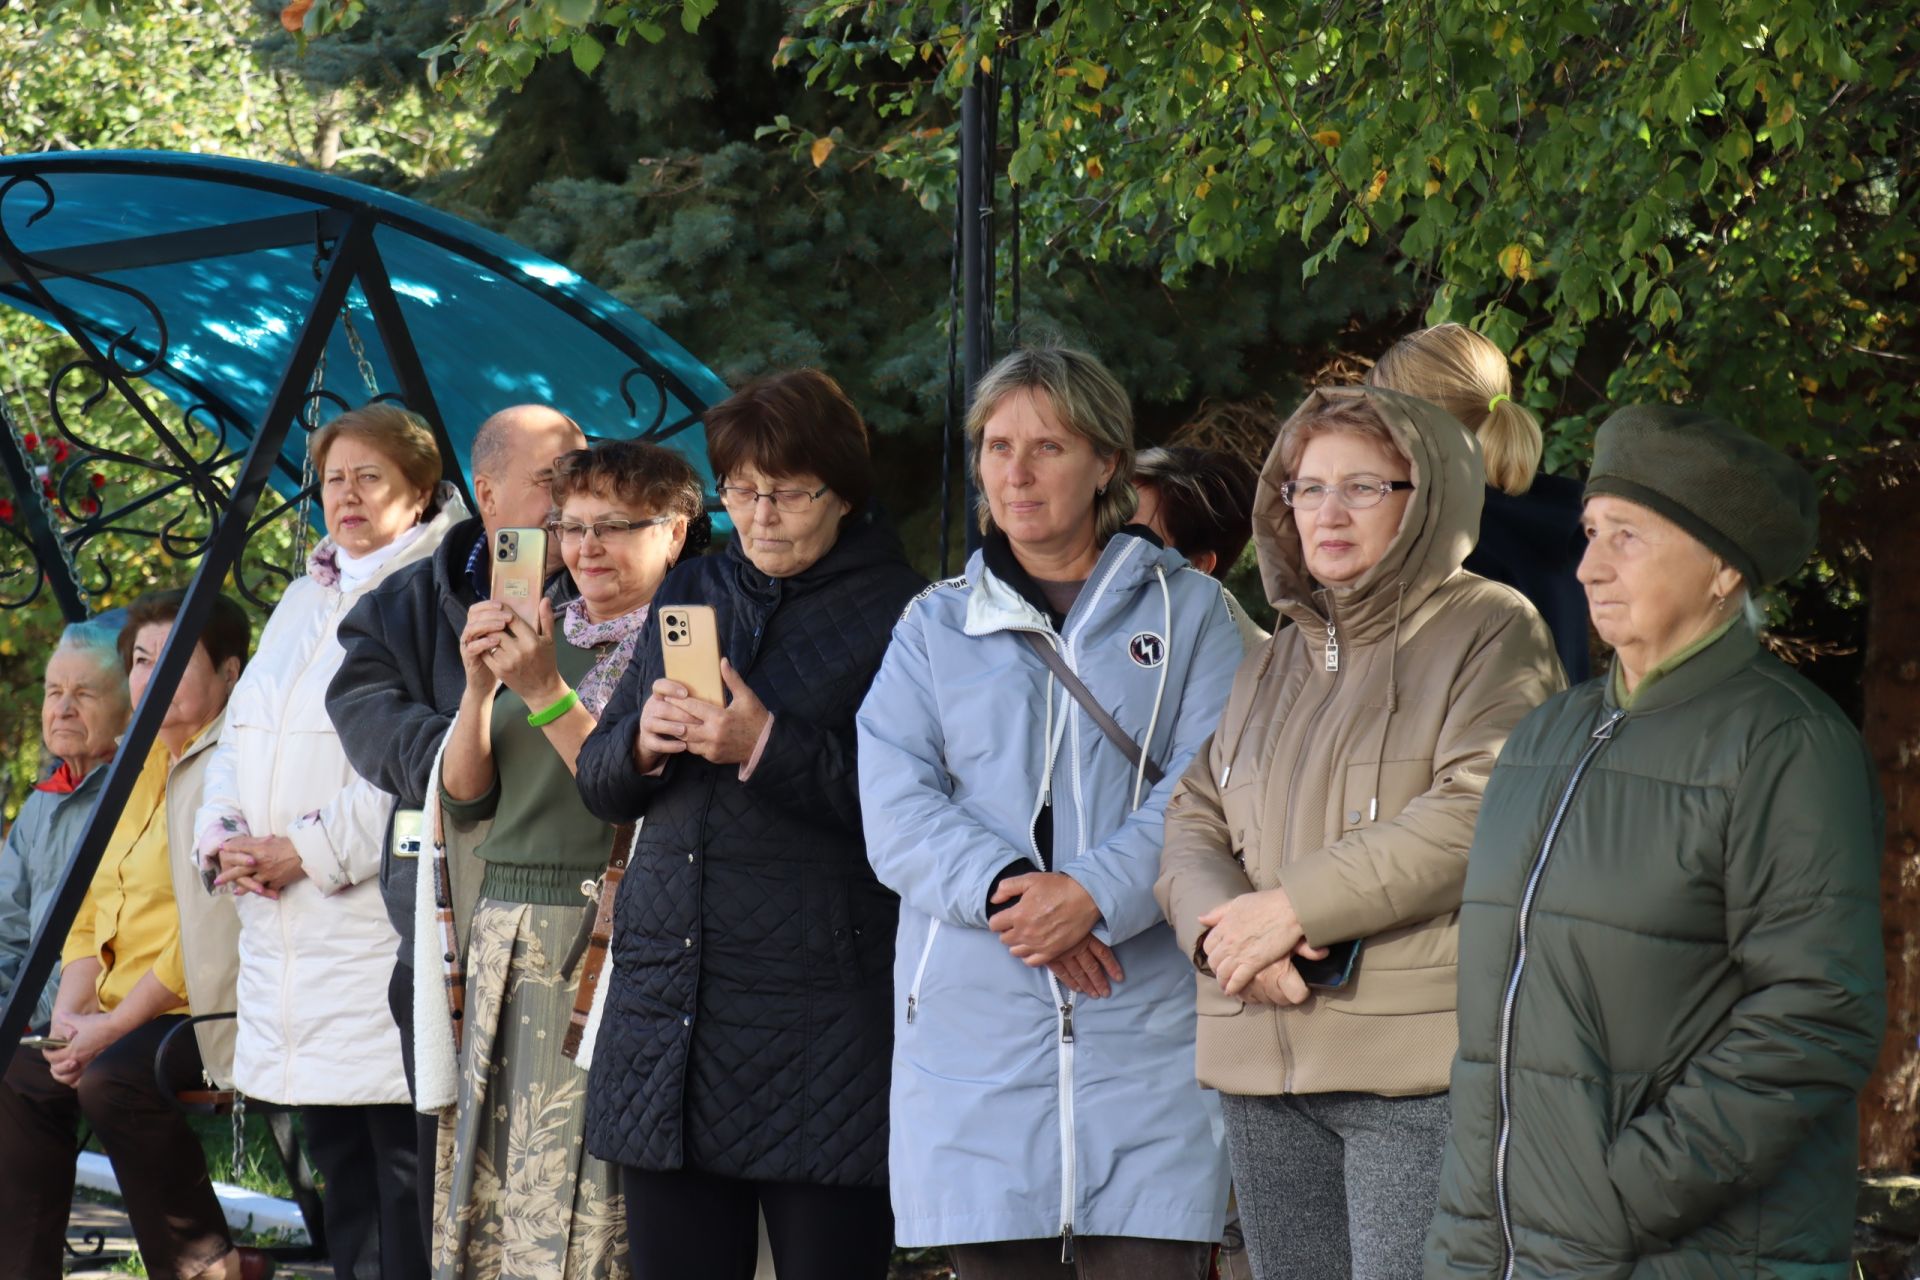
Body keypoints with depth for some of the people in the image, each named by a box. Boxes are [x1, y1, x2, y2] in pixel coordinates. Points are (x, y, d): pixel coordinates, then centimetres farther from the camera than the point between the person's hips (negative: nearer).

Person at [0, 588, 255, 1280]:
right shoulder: (139, 770, 20)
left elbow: (209, 928, -18)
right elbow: (92, 912, 20)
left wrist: (112, 1027, -18)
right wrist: (71, 1011, 1)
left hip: (208, 1013, -9)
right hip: (125, 1011, 9)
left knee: (113, 1081, -31)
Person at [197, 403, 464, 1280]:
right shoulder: (306, 598, 21)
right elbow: (241, 735, 21)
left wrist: (315, 851, -16)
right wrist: (225, 834, 2)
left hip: (377, 910, -8)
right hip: (284, 923, 8)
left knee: (400, 1157, -9)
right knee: (335, 1155, 10)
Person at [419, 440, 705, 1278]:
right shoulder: (541, 635, 16)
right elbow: (464, 801, 13)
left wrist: (548, 692, -15)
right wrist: (480, 688, -2)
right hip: (501, 936, 7)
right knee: (470, 1206, 4)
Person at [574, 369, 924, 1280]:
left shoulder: (899, 614, -1)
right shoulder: (689, 594, 17)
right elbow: (599, 784, 17)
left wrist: (768, 747, -18)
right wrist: (643, 743, -5)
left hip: (821, 1021, -5)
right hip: (668, 993, 5)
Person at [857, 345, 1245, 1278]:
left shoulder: (1187, 612, 9)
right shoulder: (935, 626, 14)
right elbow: (896, 808, 1)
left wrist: (1093, 894, -18)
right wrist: (1006, 886, -16)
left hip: (1145, 1029, -2)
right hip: (976, 1029, 2)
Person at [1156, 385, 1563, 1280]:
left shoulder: (1489, 629, -2)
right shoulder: (1274, 661, 21)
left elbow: (1475, 817, -15)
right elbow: (1194, 821, 15)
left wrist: (1296, 907, -14)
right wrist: (1221, 927, -8)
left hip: (1417, 1067, -7)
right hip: (1263, 1071, 7)